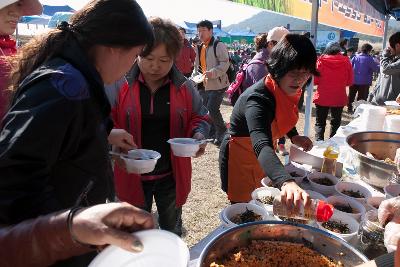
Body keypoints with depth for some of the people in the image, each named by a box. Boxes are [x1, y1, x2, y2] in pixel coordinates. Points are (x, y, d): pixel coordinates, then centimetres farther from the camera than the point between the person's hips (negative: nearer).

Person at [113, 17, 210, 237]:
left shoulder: (184, 87, -6)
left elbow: (199, 118, 7)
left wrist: (199, 135, -15)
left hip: (172, 176, 1)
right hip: (133, 175, -1)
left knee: (172, 232, 25)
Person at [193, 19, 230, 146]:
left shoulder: (219, 45, -8)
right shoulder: (199, 48, 16)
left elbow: (225, 63, -17)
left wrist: (212, 73, -29)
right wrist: (194, 77, 7)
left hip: (217, 84, -8)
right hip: (203, 85, 8)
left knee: (212, 109, -15)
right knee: (205, 110, 11)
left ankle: (222, 132, 4)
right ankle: (212, 132, 27)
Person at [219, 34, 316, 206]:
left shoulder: (286, 90, -9)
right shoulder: (257, 98, -35)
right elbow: (261, 146, -52)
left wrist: (294, 136, -5)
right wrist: (286, 182, -68)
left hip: (263, 160, 8)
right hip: (241, 161, -8)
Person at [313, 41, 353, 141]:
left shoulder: (321, 61, -8)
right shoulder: (346, 61, -4)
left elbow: (315, 80, -5)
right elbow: (349, 81, 1)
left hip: (322, 97, -1)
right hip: (339, 98, 2)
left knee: (320, 123, 10)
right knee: (336, 122, 18)